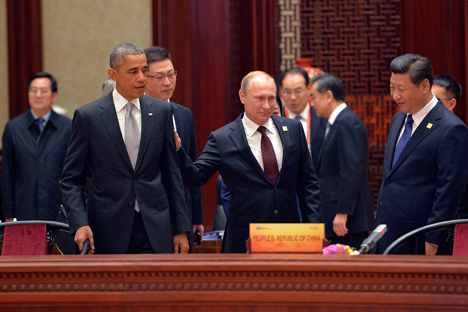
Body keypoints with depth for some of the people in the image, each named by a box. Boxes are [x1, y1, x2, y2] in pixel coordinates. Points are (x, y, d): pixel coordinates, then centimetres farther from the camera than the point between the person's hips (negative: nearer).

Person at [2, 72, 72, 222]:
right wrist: (9, 215, 3)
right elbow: (7, 174, 7)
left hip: (59, 214, 0)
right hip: (24, 214, 0)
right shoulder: (13, 127, 8)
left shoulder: (68, 127, 6)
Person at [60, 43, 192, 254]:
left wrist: (181, 229, 8)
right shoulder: (88, 116, -1)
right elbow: (71, 179, 1)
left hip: (154, 230, 2)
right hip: (108, 228, -2)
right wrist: (80, 224, -15)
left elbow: (171, 173, 11)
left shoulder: (161, 111, 7)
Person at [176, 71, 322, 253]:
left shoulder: (293, 129, 8)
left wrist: (314, 226, 4)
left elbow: (307, 183, 11)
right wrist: (177, 149, -21)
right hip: (246, 240, -3)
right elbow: (195, 179, -5)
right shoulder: (222, 139, -2)